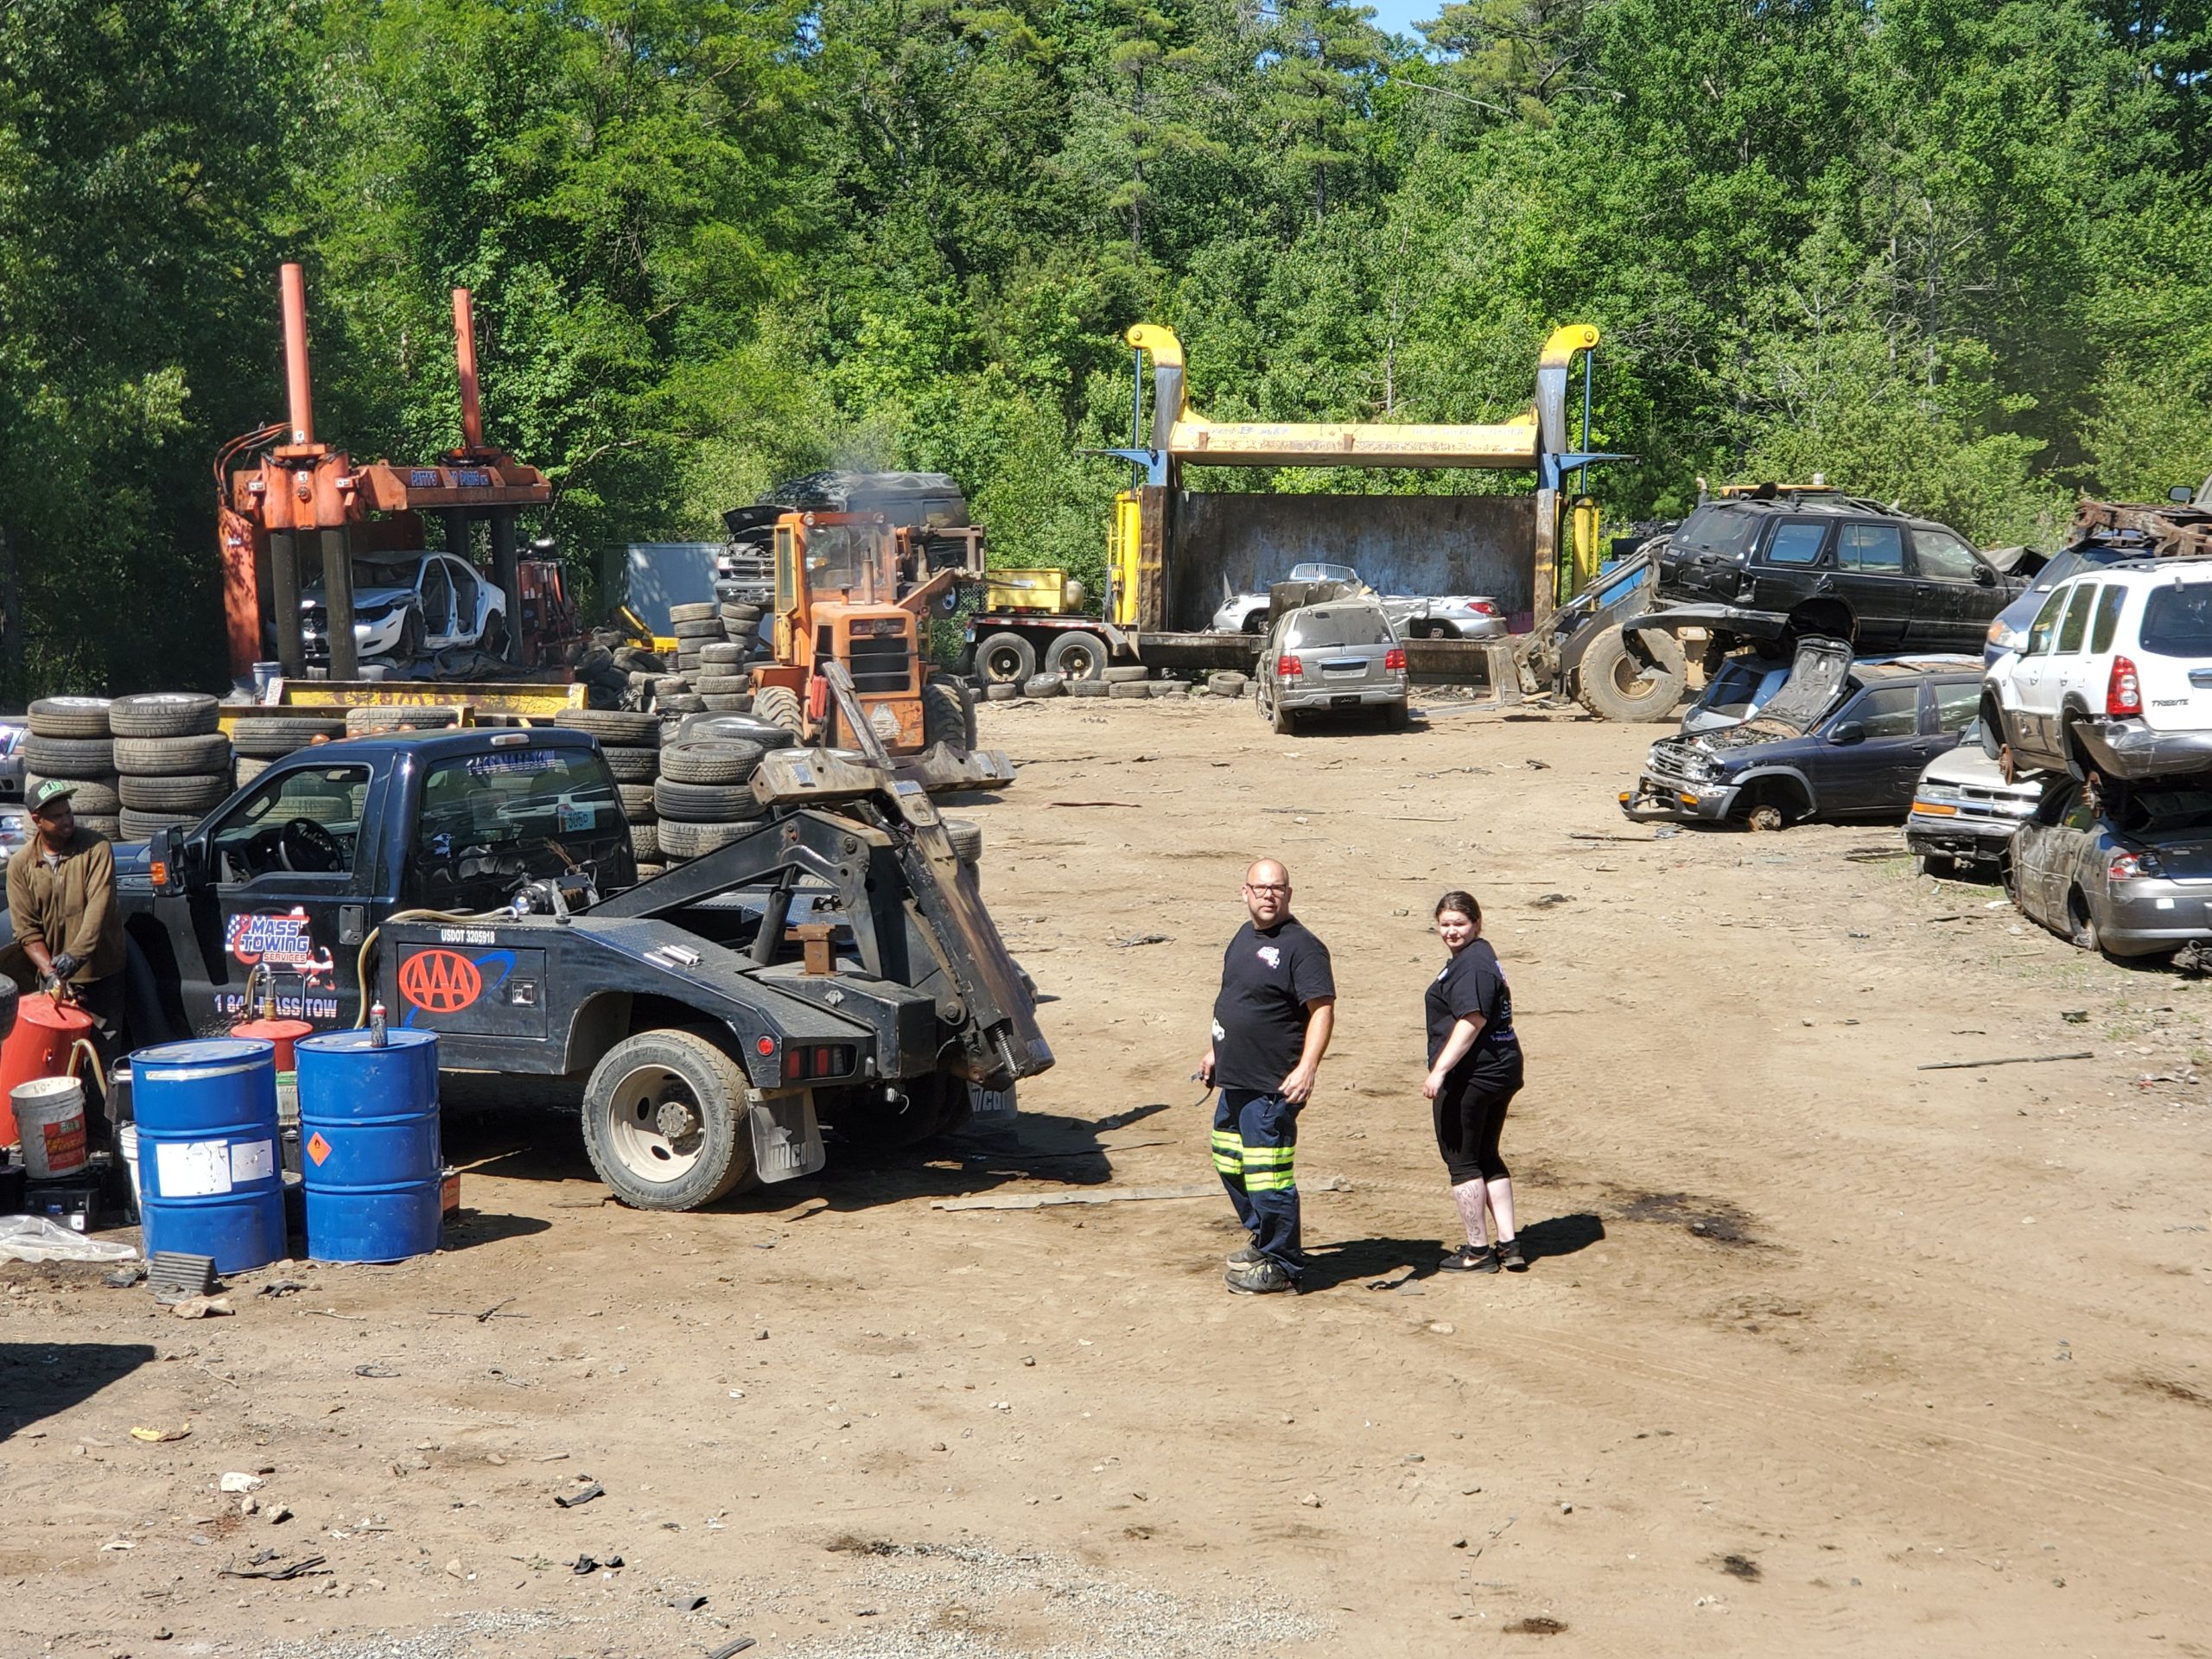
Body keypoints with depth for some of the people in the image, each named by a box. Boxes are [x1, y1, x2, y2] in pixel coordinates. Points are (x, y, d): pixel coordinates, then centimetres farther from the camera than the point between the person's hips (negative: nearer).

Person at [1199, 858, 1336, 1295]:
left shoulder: (1302, 947, -15)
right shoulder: (1244, 937, 13)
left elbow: (1322, 1011, -21)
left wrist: (1307, 1069, -30)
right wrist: (1215, 1051, 25)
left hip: (1272, 1087, -10)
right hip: (1234, 1081, 10)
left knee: (1267, 1177, -7)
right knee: (1229, 1163, 21)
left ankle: (1282, 1266, 7)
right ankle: (1263, 1242, 38)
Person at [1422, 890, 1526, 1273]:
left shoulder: (1471, 965, -17)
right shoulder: (1482, 956, 17)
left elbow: (1472, 1021, -26)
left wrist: (1440, 1070, -28)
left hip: (1470, 1078, -11)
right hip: (1501, 1070, 11)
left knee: (1461, 1161, 0)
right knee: (1487, 1158, 18)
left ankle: (1478, 1251, 6)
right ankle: (1508, 1244, 18)